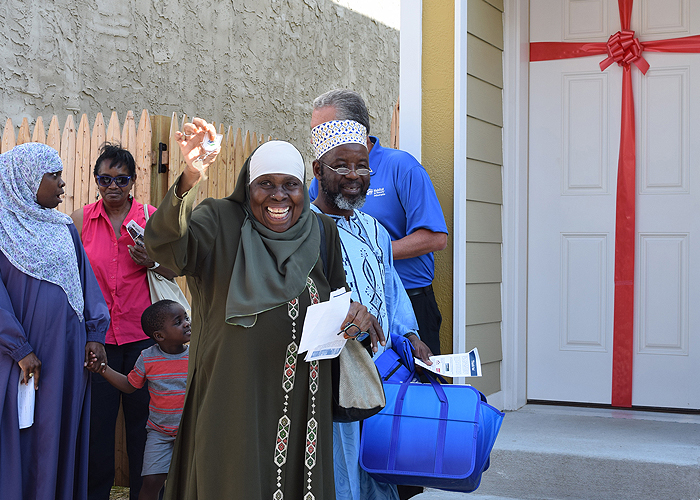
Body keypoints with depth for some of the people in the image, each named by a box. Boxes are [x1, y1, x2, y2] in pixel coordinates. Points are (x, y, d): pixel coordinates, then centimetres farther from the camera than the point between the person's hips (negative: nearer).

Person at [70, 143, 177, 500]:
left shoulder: (152, 218, 3)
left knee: (142, 417, 6)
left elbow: (173, 271, 9)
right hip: (96, 334, 0)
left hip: (142, 333, 0)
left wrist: (152, 262, -12)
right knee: (96, 418, 5)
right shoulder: (81, 219, 3)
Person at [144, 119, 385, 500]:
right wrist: (190, 178, -40)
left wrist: (356, 312, -8)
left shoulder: (322, 233, 8)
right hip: (233, 399, -4)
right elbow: (163, 243, -23)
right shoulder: (220, 222, -4)